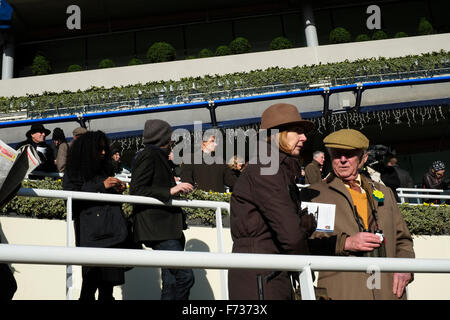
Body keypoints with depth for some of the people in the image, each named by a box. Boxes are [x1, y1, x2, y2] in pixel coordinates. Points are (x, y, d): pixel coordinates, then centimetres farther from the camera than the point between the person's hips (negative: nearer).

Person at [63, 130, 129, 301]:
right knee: (92, 280, -14)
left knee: (108, 286, -1)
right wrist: (102, 186, -9)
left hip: (114, 234, 4)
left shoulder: (106, 170, 24)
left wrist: (118, 189, 7)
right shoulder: (73, 173, 10)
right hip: (91, 235, -4)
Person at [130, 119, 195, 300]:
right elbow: (136, 190, -16)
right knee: (185, 276, -17)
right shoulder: (148, 156, -7)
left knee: (172, 282, 9)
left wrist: (178, 188, 26)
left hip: (168, 227, 10)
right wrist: (170, 191, -18)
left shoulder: (158, 157, 23)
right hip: (157, 228, -10)